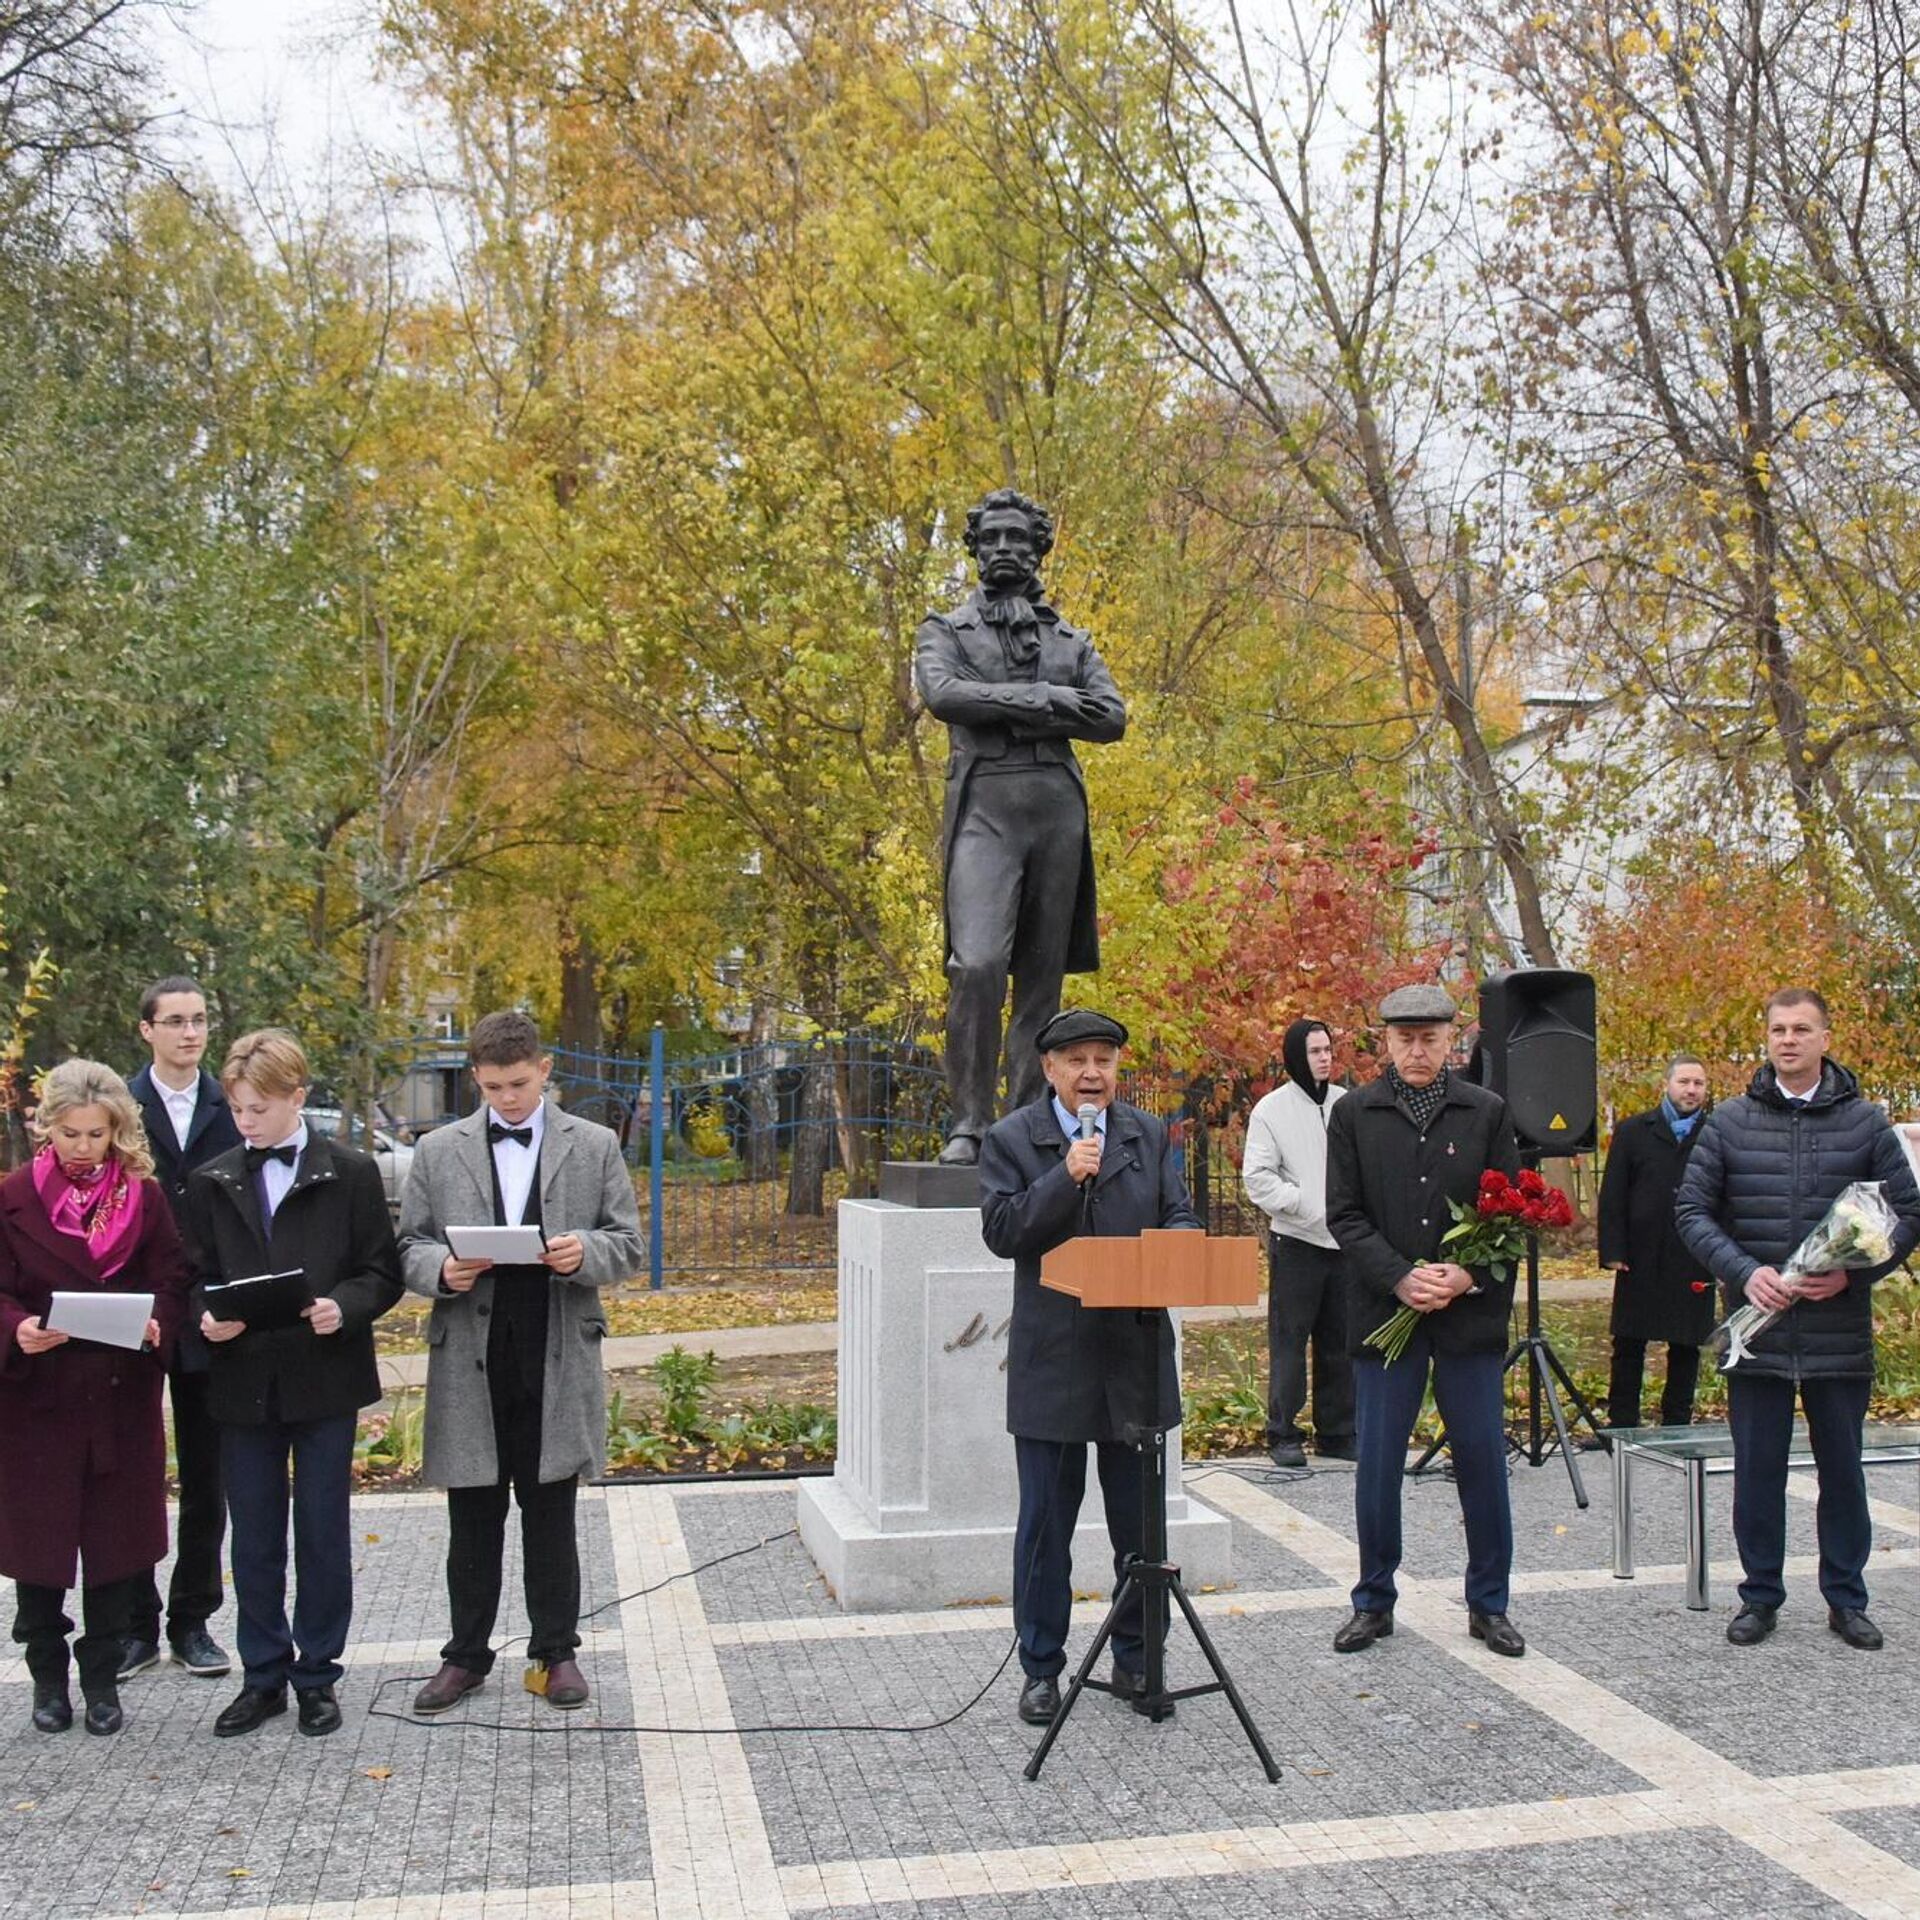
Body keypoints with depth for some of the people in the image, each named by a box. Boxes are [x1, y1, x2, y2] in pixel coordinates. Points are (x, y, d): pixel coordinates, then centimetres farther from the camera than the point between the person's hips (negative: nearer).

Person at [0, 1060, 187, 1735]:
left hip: (122, 1397, 1)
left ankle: (102, 1677, 20)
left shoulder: (145, 1197, 3)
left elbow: (171, 1281, 2)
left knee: (116, 1540, 6)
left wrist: (156, 1324, -18)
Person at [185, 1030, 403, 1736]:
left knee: (323, 1532, 7)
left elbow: (383, 1273, -2)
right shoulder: (213, 1183, 6)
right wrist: (207, 1317, -11)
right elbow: (197, 1278, 10)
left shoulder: (351, 1173, -3)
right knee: (254, 1537, 10)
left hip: (325, 1378, -3)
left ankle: (317, 1674, 21)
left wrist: (343, 1308, -21)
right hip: (244, 1380, 3)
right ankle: (264, 1675, 24)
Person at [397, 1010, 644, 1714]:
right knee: (473, 1522, 10)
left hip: (558, 1360, -1)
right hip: (470, 1361, 1)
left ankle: (555, 1652, 22)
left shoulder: (595, 1146, 5)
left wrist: (585, 1254, -17)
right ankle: (466, 1655, 24)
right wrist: (441, 1270, -14)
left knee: (551, 1517, 9)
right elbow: (409, 1246, 7)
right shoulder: (439, 1151, 6)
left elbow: (629, 1246, 5)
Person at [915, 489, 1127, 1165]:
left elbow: (1112, 718, 5)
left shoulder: (1071, 641, 21)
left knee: (1043, 975, 1)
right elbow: (943, 694, -7)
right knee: (978, 965, -19)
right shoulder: (946, 629, 14)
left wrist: (1001, 706, -4)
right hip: (985, 804, -3)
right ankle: (967, 1124, -12)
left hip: (1059, 805, 4)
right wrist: (1044, 698, -6)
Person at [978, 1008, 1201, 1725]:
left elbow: (1182, 1218, 9)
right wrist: (1066, 1177, -20)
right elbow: (1001, 1231, -11)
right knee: (1045, 1523, 5)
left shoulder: (1149, 1135, 9)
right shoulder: (1010, 1140, -1)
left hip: (1138, 1353, 3)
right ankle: (1041, 1669, 18)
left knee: (1140, 1519, 12)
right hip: (1052, 1361, -3)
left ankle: (1136, 1659, 27)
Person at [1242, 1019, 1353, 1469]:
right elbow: (1257, 1177, -6)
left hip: (1347, 1242, 4)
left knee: (1341, 1342, 10)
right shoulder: (1272, 1109, -3)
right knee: (1289, 1340, -1)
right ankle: (1283, 1434, 7)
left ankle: (1337, 1433, 20)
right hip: (1296, 1242, -4)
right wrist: (1304, 1204, -16)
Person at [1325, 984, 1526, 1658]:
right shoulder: (1354, 1114, 4)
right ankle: (1373, 1602, 19)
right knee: (1377, 1467, 4)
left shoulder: (1487, 1112, 5)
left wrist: (1468, 1275, -12)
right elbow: (1344, 1214, 0)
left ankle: (1488, 1605, 21)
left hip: (1470, 1315, 1)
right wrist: (1401, 1278, -13)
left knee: (1483, 1462, 7)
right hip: (1384, 1314, 0)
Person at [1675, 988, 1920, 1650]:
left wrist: (1854, 1272, -13)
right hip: (1756, 1331, 0)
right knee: (1757, 1470, 8)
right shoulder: (1730, 1122, 1)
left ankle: (1846, 1599, 25)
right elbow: (1691, 1211, 0)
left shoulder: (1865, 1123, 1)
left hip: (1840, 1335, 0)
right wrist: (1744, 1271, -15)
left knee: (1842, 1470, 11)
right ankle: (1760, 1597, 21)